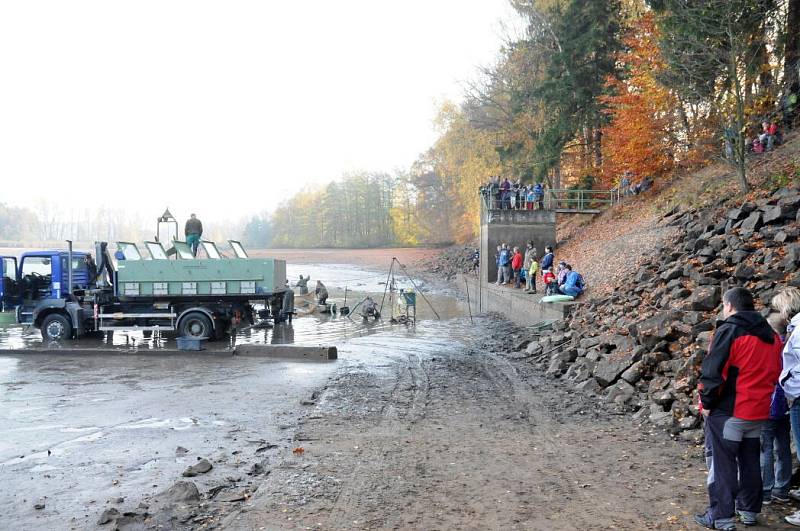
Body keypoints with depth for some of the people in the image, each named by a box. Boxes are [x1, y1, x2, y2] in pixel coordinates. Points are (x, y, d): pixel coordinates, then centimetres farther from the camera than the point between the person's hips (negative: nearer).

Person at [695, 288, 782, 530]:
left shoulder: (729, 331, -15)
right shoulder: (771, 336, 10)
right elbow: (774, 373, 17)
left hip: (728, 411, -7)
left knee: (723, 464, 0)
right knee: (751, 462, 18)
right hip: (758, 411, 7)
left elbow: (712, 371, -18)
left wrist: (707, 403, -8)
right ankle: (749, 510, 27)